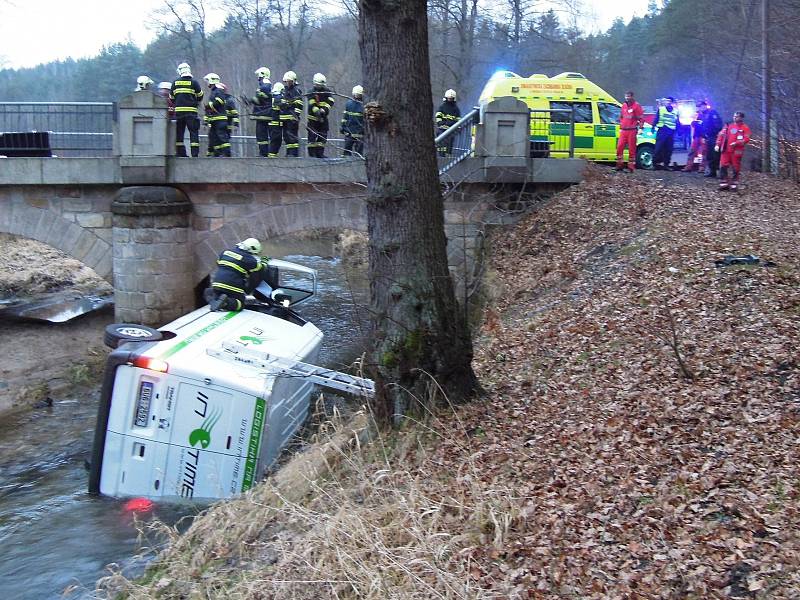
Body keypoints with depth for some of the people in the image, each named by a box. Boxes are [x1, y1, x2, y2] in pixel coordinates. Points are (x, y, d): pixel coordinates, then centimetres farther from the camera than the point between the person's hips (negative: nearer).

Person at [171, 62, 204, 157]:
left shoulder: (175, 82, 7)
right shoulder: (193, 82, -2)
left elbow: (171, 97, 15)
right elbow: (200, 96, 8)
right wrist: (197, 103, 27)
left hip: (178, 110, 3)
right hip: (191, 111, -3)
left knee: (179, 132, 9)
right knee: (193, 132, -1)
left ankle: (180, 152, 7)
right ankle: (195, 153, -9)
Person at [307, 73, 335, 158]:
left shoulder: (327, 92, 6)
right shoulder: (312, 92, -5)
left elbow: (330, 102, -6)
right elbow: (312, 104, -17)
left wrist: (323, 110, -22)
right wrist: (317, 111, -34)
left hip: (324, 117, 4)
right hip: (313, 117, -4)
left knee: (323, 135, 3)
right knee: (312, 135, -6)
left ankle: (320, 152, 8)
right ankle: (311, 153, -2)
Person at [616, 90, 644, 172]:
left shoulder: (637, 106, -5)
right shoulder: (623, 105, 13)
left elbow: (641, 118, -5)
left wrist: (640, 128, -13)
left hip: (632, 131, -6)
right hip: (623, 131, 6)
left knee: (631, 149, -3)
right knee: (619, 147, 2)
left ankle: (631, 167, 1)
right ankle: (620, 165, 12)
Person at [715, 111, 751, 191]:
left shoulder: (745, 128, 1)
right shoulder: (728, 126, 14)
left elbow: (746, 139, -9)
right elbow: (721, 135, 11)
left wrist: (736, 143, -21)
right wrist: (717, 144, -1)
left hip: (736, 151, -4)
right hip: (726, 150, 4)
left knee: (735, 168, 1)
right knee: (723, 166, 0)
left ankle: (733, 185, 7)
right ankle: (723, 184, 7)